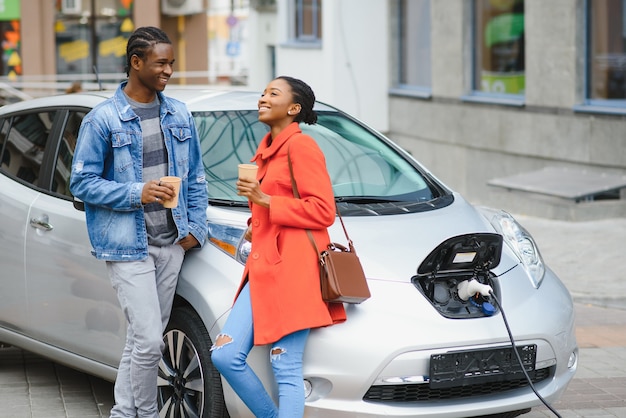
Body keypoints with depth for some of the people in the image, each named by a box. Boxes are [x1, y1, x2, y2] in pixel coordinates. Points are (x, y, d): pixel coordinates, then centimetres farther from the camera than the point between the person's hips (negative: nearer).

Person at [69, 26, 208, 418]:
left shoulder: (180, 115, 10)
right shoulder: (102, 119, -6)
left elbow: (196, 177, 16)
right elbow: (82, 181, -6)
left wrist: (196, 226, 5)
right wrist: (136, 193, -17)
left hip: (171, 242, 5)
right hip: (128, 245, -5)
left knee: (143, 338, 10)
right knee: (149, 340, -11)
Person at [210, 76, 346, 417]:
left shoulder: (300, 146, -7)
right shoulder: (266, 150, 21)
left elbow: (323, 211, -13)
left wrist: (265, 201, -14)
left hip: (292, 270, -9)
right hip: (263, 268, 9)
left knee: (286, 370, -8)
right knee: (225, 356, 0)